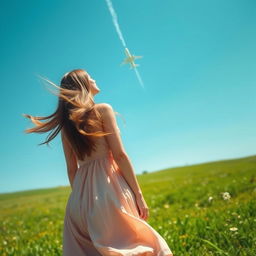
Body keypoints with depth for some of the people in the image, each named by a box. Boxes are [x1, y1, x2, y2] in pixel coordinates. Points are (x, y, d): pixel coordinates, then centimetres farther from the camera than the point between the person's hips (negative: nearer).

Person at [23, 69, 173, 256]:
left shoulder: (66, 123, 14)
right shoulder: (103, 109, -1)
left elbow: (71, 169, 14)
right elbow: (119, 155, -8)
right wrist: (139, 195, -6)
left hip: (81, 198, 6)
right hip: (108, 189, -6)